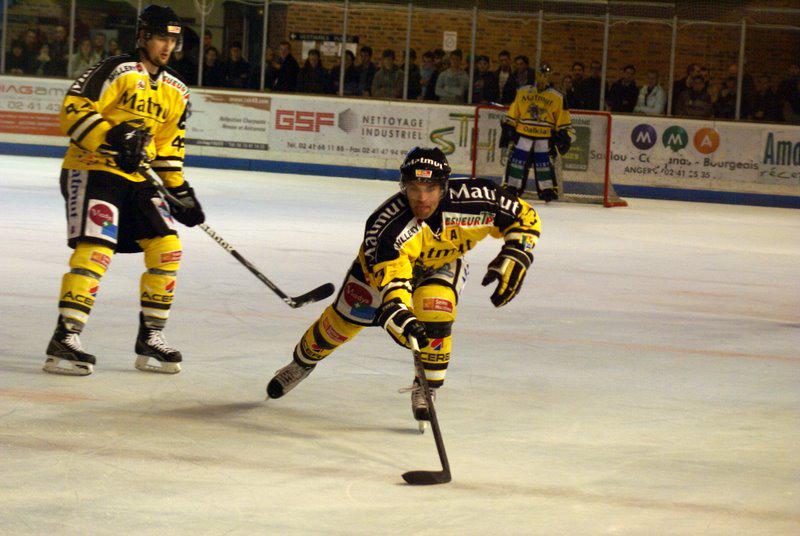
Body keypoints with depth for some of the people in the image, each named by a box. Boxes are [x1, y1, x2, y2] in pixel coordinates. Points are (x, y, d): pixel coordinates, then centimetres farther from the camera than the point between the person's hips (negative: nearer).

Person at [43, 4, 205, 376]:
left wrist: (180, 191, 15)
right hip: (91, 170, -8)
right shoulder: (116, 72, -10)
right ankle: (64, 340, -20)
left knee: (166, 247, 1)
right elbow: (74, 109, -18)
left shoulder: (175, 91, 14)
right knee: (96, 248, -21)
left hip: (137, 179, 8)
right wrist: (112, 138, -28)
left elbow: (168, 146, 21)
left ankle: (150, 338, 11)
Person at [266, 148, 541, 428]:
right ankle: (303, 362, 38)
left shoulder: (472, 200, -37)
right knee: (344, 318, 8)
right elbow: (390, 279, -49)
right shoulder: (387, 223, -43)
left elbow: (524, 215, -23)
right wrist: (399, 316, -67)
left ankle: (426, 388, -6)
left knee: (434, 314, -27)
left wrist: (514, 257, -35)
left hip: (443, 263, 1)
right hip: (384, 259, -1)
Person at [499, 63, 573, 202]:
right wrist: (507, 131, 10)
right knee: (515, 163, -1)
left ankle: (550, 193, 1)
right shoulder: (522, 93, 8)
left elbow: (563, 121, 8)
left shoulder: (557, 98, 5)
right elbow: (512, 115, 14)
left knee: (544, 167, -6)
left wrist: (564, 137, 1)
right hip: (523, 137, 1)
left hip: (544, 140, -1)